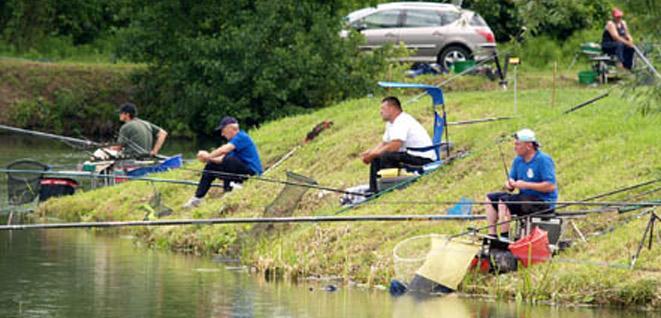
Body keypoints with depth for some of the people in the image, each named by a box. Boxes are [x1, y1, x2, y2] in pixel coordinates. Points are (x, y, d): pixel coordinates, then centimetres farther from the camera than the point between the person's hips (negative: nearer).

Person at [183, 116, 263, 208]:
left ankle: (228, 192, -28)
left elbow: (224, 150, -27)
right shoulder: (234, 140, 16)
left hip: (252, 172, -10)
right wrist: (209, 159, -7)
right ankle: (197, 198, 5)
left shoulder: (242, 137, -14)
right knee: (211, 166, 7)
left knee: (229, 160, -33)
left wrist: (208, 156, -15)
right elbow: (222, 159, 9)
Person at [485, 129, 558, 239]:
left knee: (504, 200, -25)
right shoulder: (518, 160, 10)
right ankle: (492, 235, -3)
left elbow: (551, 186, -22)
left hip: (543, 201, -9)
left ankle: (504, 237, -25)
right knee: (490, 198, 6)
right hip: (525, 197, 9)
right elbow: (512, 180, 16)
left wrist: (526, 185, -21)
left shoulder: (543, 160, -15)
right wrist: (510, 184, -11)